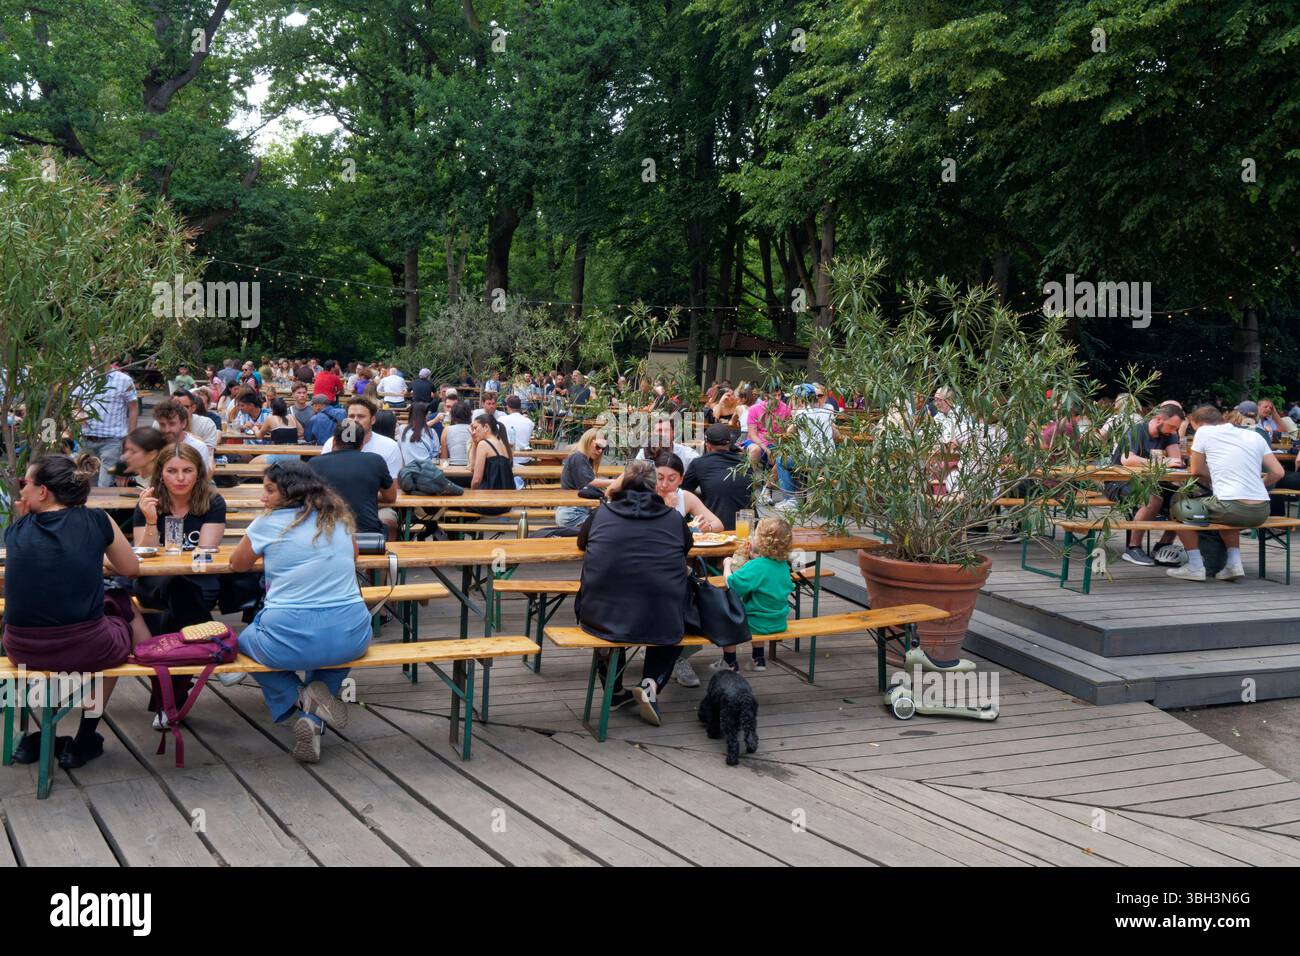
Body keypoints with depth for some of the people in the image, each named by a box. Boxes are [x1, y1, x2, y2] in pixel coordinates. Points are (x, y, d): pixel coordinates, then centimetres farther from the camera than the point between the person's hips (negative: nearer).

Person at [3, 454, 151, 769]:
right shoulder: (96, 520, 0)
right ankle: (84, 741, 32)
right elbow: (131, 569, 13)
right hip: (85, 649, -3)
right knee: (123, 608, 30)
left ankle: (36, 739, 33)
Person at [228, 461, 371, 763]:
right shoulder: (340, 519, 11)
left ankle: (299, 699, 5)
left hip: (290, 641, -3)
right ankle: (313, 716, 13)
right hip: (351, 639, 3)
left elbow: (238, 564, 17)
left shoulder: (267, 524, -1)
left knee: (246, 639, 30)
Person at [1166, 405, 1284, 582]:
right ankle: (1234, 563, 21)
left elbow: (1196, 471, 11)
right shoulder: (1254, 436, 14)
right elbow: (1278, 473, 11)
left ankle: (1195, 566, 11)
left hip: (1232, 508, -6)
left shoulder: (1204, 432, 2)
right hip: (1261, 513, 6)